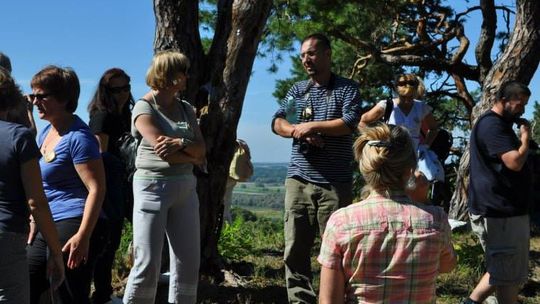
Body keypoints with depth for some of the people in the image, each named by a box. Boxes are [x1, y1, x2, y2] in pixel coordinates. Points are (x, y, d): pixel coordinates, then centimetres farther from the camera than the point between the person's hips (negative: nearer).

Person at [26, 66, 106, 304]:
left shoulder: (77, 137, -13)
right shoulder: (45, 132, 15)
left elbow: (97, 189, -19)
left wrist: (83, 236, -24)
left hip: (72, 227, -9)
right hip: (47, 229, 9)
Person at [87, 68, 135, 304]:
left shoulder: (124, 115, 15)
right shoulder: (103, 116, -12)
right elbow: (100, 157, -17)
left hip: (120, 188, 9)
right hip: (108, 189, -9)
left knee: (112, 240, 17)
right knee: (107, 242, -4)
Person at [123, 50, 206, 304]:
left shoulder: (186, 108, 13)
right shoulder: (144, 107, -4)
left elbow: (201, 150, 5)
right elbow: (163, 150, -15)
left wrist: (181, 143, -15)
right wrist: (191, 157, -2)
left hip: (185, 187, 6)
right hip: (153, 186, -6)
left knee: (189, 261, 6)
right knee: (148, 263, -5)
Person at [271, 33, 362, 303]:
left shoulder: (347, 88, 3)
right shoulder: (297, 90, 15)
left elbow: (349, 123, -12)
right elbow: (277, 123, 6)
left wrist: (312, 126, -8)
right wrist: (297, 131, -14)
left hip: (335, 183, -4)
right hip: (298, 180, 4)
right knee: (295, 247, 3)